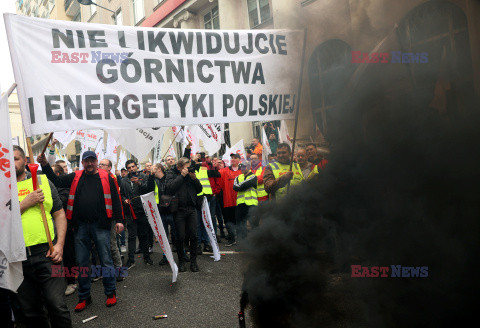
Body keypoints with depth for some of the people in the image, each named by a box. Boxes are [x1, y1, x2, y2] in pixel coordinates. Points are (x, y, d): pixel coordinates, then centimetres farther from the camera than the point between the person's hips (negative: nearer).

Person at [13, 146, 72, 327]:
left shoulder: (43, 181, 8)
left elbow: (59, 214, 8)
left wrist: (60, 244, -3)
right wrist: (26, 203, -12)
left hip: (46, 253, -1)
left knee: (57, 306, -4)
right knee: (30, 311, 12)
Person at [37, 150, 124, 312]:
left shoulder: (106, 177, 3)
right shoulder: (75, 177, 11)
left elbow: (115, 199, 2)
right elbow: (57, 181, 4)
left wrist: (118, 220, -2)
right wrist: (45, 165, -8)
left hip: (100, 225, -3)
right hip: (81, 226, 3)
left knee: (106, 260, 3)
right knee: (81, 262, 10)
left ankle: (111, 293, 19)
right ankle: (84, 297, 23)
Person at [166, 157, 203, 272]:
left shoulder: (190, 173, 10)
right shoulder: (171, 173, 0)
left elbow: (199, 189, 9)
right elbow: (170, 187, -17)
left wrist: (194, 178, -7)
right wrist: (181, 176, -17)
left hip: (191, 208, 3)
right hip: (179, 209, -3)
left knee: (193, 236, 1)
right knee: (180, 237, 0)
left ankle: (193, 261, 12)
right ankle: (181, 261, 16)